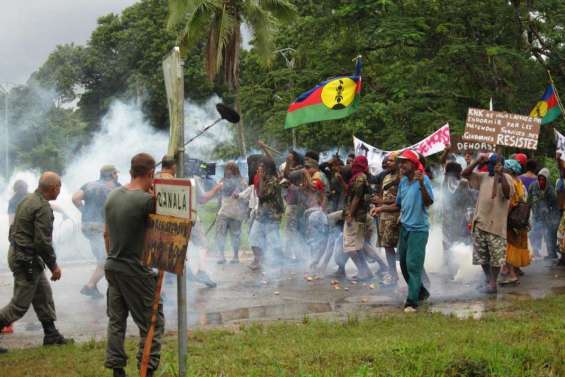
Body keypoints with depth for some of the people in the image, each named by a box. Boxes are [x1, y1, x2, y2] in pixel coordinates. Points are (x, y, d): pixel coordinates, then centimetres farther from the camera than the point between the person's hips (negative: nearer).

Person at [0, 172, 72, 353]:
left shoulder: (28, 199, 9)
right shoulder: (43, 207, -21)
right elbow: (43, 241, -23)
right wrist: (53, 265, -13)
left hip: (17, 252, 10)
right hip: (27, 259, -10)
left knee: (44, 296, 15)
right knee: (20, 304, -2)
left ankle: (51, 335, 22)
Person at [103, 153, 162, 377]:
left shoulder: (113, 196, 6)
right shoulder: (146, 200, -18)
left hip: (112, 267, 8)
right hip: (135, 271, -8)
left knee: (116, 320, 15)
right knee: (153, 321, 3)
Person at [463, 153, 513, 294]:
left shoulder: (506, 178, -4)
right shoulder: (483, 176, 10)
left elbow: (508, 194, -21)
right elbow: (465, 174, 6)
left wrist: (501, 175, -27)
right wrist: (477, 161, -5)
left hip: (496, 223, -5)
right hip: (480, 221, 5)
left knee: (495, 255, -1)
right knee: (481, 255, 13)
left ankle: (493, 284, 6)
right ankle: (489, 279, 28)